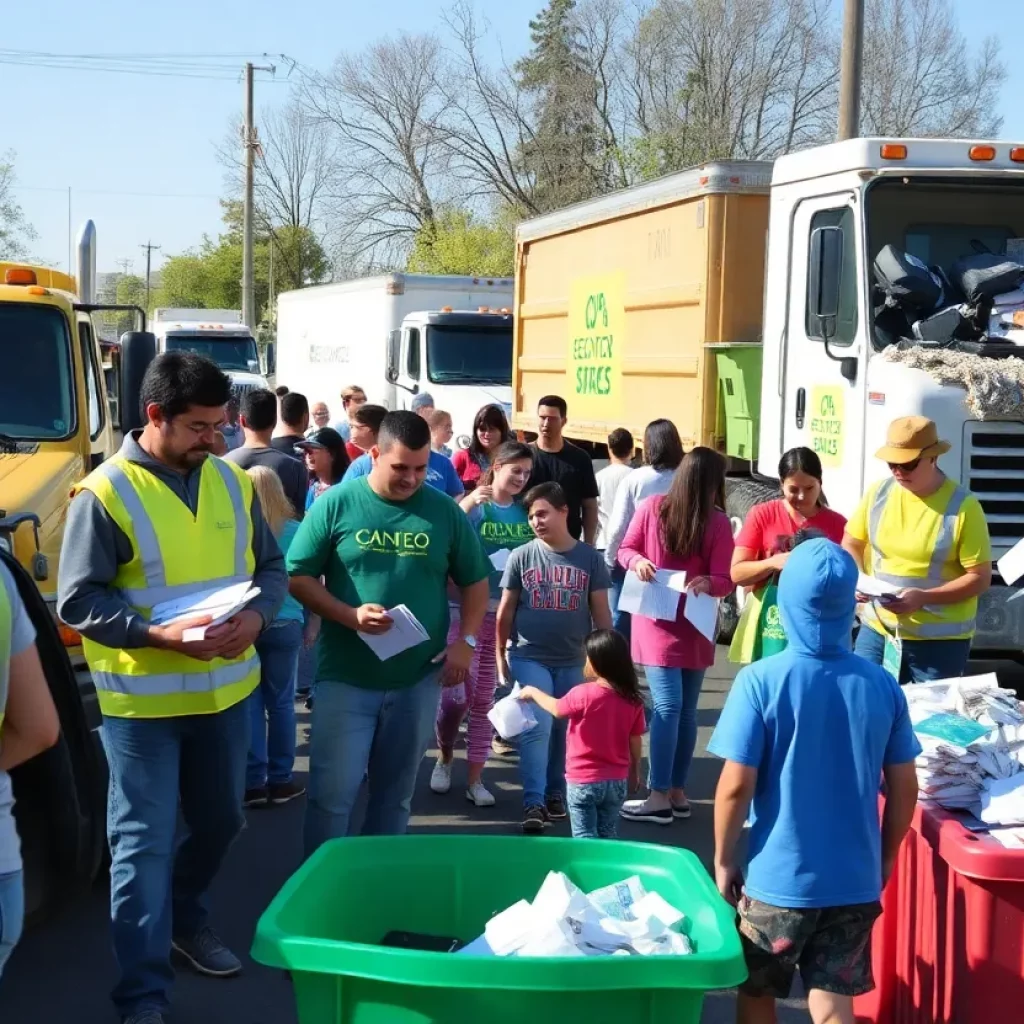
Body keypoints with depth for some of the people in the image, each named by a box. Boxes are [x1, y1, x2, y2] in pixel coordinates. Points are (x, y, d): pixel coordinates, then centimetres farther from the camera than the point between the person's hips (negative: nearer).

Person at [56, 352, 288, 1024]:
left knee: (220, 820, 20)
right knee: (144, 841, -2)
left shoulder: (233, 482, 5)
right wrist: (160, 634, -27)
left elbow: (272, 567, 10)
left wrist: (257, 616, -12)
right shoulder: (105, 493, -13)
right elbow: (79, 601, -14)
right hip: (141, 700, -6)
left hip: (225, 690, 6)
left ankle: (186, 919, 46)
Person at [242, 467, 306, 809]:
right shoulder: (295, 531, -3)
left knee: (249, 704, 5)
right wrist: (311, 625, 14)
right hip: (284, 625, 1)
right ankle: (280, 780, 14)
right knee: (281, 702, 9)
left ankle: (253, 783, 7)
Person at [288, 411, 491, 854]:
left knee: (396, 792, 14)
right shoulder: (336, 503, -5)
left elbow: (475, 581, 11)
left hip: (418, 679, 2)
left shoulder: (444, 511, 1)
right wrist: (350, 615, -17)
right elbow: (297, 576, -3)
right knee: (332, 792, -1)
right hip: (345, 677, -2)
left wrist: (465, 640, -4)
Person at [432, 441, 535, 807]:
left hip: (508, 613, 3)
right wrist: (466, 506, -32)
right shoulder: (473, 505, -6)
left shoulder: (526, 511, 4)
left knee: (485, 698, 9)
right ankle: (445, 758, 21)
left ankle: (475, 778, 16)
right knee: (458, 693, -7)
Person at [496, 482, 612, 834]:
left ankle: (556, 792, 25)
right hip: (529, 657, -1)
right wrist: (500, 654, 6)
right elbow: (506, 609, 4)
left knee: (564, 730, 10)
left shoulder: (589, 558, -1)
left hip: (573, 661, 1)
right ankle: (533, 802, -7)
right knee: (537, 727, -9)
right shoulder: (521, 557, -2)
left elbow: (601, 611, 4)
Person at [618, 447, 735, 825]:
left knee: (686, 709, 3)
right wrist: (637, 562, -22)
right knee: (669, 706, -5)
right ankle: (663, 796, 0)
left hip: (695, 628, 1)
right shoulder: (652, 507, -7)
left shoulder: (718, 523, -5)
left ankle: (675, 791, 9)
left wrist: (707, 583, -26)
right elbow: (626, 549, 0)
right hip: (658, 623, -1)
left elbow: (725, 581, -4)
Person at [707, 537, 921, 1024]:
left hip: (778, 878, -2)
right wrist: (886, 857, 16)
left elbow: (736, 786, -14)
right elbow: (904, 787, 2)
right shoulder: (883, 685, -5)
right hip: (856, 880, 3)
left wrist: (723, 860, 0)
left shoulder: (760, 681, -15)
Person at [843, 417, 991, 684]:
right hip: (877, 631, 4)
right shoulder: (878, 494, 2)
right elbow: (851, 544, 15)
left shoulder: (963, 507, -11)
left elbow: (980, 578, -11)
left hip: (940, 641, -4)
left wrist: (923, 598, -23)